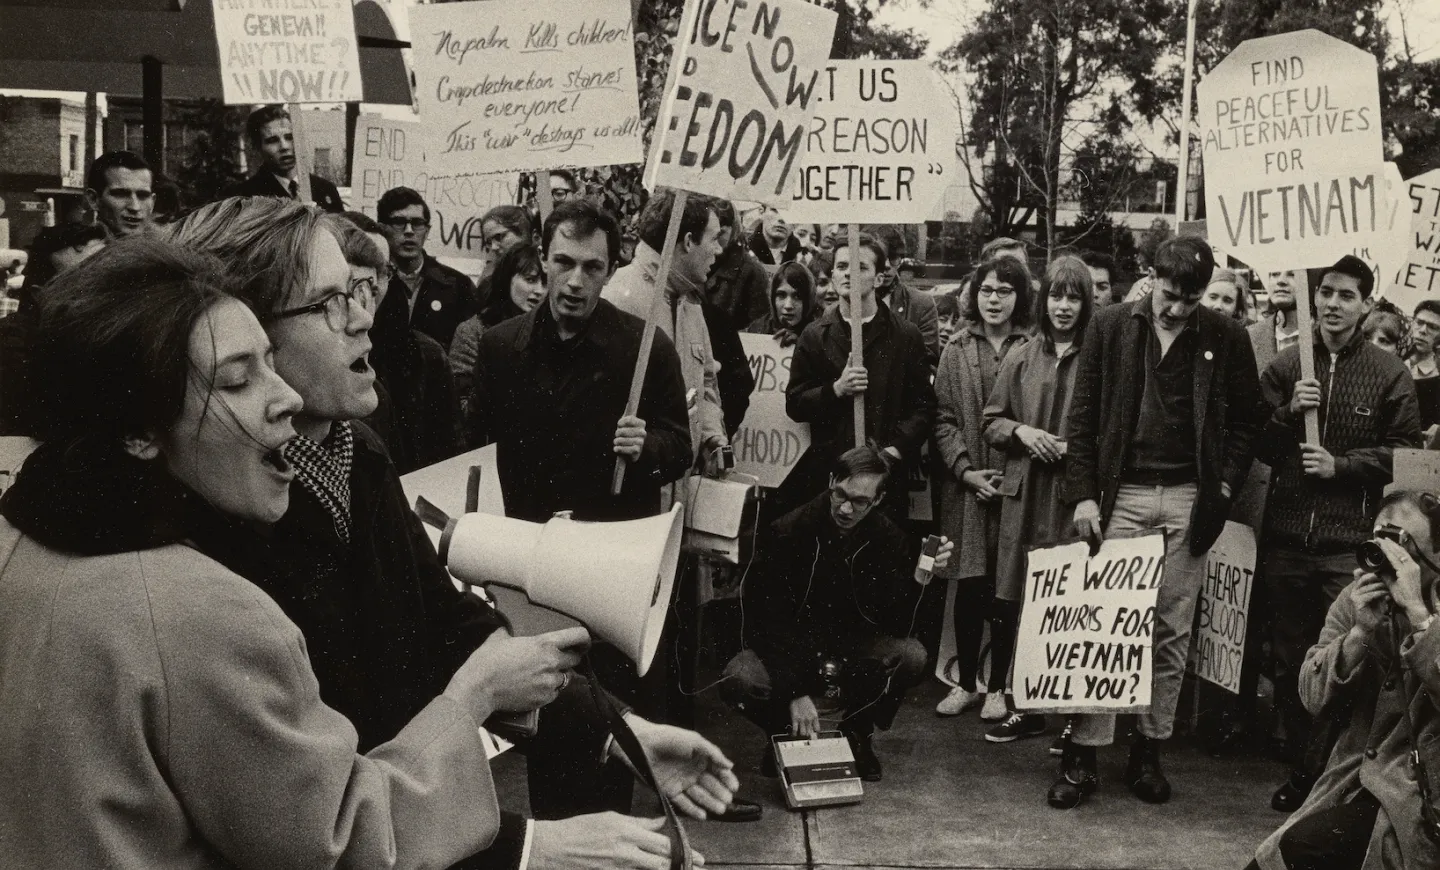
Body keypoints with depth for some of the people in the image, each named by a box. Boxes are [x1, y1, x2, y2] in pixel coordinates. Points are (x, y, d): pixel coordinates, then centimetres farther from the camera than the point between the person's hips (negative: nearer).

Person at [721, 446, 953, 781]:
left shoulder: (888, 537, -9)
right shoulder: (789, 530, -16)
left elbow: (899, 627, -13)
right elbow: (770, 618, -17)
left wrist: (919, 579, -32)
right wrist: (796, 693, -27)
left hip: (852, 642, 2)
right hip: (789, 644, -2)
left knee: (911, 657, -28)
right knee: (738, 681, -31)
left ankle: (858, 733, 2)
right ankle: (784, 733, 5)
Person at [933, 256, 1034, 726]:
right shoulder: (957, 349, 6)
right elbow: (944, 418, 4)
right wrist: (966, 470, -8)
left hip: (1016, 486, -2)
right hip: (966, 484, 2)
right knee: (969, 587, 8)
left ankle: (998, 686, 17)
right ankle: (966, 682, 22)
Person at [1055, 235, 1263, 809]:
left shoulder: (1225, 339, 3)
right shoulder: (1110, 327, 2)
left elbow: (1246, 421, 9)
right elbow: (1082, 416, 3)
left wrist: (1226, 485, -3)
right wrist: (1083, 494, -4)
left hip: (1189, 499, 1)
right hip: (1120, 493, -1)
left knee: (1173, 631, 6)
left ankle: (1149, 750, 17)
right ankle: (1083, 754, 4)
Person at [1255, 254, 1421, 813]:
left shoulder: (1388, 374, 2)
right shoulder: (1286, 366, 9)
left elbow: (1405, 452, 1)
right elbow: (1259, 447, 10)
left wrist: (1340, 464, -10)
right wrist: (1288, 414, -8)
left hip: (1348, 542, -3)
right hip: (1286, 537, 3)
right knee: (1289, 661, 10)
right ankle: (1300, 770, 22)